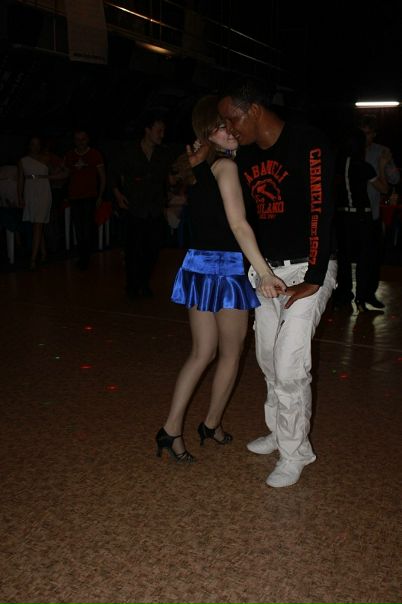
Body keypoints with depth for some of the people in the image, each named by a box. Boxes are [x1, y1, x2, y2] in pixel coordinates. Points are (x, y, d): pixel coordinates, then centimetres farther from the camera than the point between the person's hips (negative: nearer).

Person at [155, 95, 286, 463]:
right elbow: (238, 224, -24)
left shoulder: (196, 167, 10)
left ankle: (171, 430, 11)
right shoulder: (225, 165, -14)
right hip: (226, 268, -8)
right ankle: (212, 425, 27)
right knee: (231, 353, 12)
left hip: (198, 266, 8)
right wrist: (264, 271, -28)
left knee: (203, 352, 14)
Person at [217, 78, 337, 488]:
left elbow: (320, 212, -19)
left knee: (290, 364, -9)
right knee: (268, 358, 13)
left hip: (306, 271, -7)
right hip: (266, 270, 7)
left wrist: (313, 280, -20)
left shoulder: (307, 143, -15)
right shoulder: (245, 156, 7)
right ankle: (280, 432, 33)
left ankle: (294, 453, 9)